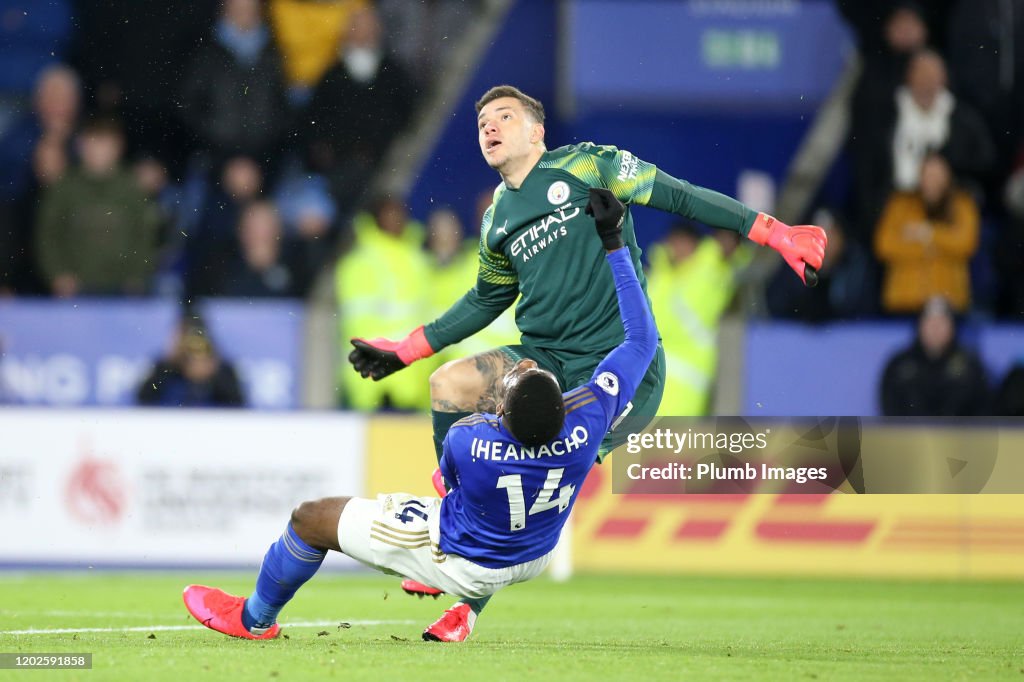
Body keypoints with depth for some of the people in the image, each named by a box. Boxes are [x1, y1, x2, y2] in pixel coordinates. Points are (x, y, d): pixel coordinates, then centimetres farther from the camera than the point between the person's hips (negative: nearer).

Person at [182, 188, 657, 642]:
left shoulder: (465, 441, -37)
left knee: (311, 518, 13)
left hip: (459, 563, -4)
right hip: (532, 560, 4)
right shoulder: (587, 421, -33)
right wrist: (613, 244, -17)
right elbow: (642, 339, -18)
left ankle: (254, 618, 41)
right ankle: (468, 612, 33)